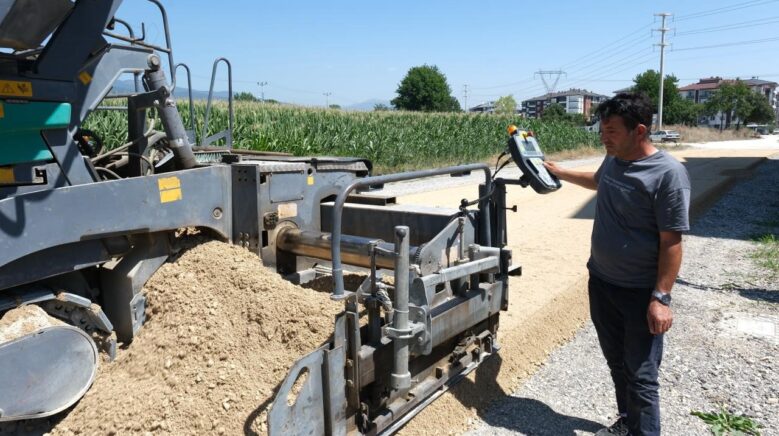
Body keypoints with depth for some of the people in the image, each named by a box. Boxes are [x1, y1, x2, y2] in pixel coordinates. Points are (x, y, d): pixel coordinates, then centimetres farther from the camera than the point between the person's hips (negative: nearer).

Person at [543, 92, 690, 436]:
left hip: (640, 293, -7)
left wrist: (661, 297, -21)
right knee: (616, 362, 21)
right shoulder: (613, 159, 2)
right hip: (601, 282, 8)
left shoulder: (668, 173, -21)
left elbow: (671, 242, -20)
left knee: (640, 375, 3)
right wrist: (558, 172, 28)